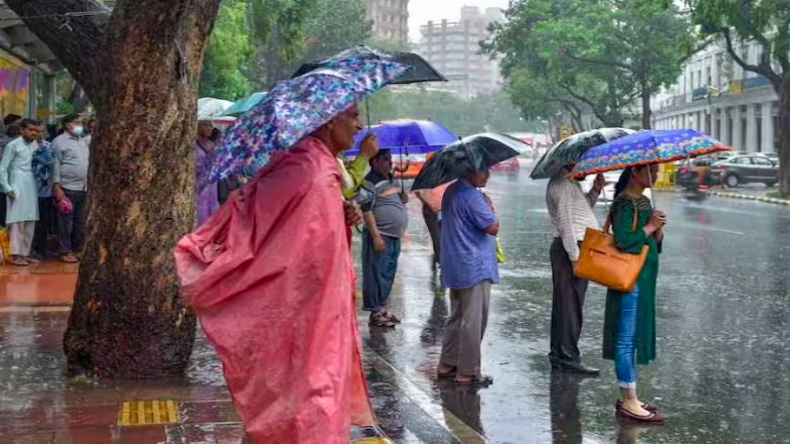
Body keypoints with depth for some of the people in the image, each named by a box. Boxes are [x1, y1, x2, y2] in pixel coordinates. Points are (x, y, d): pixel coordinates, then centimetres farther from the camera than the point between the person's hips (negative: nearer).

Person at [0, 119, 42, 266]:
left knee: (30, 222, 8)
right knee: (17, 221, -6)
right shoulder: (13, 145, -4)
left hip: (32, 188, 6)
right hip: (18, 188, -6)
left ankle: (25, 253, 15)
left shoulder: (36, 145, 11)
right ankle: (15, 255, -3)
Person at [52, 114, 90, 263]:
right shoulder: (59, 141, -5)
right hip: (67, 188, -7)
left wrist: (89, 186, 16)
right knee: (66, 222, -3)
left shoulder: (83, 141, 17)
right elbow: (56, 165, -9)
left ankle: (75, 249, 18)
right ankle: (65, 252, 2)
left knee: (79, 222, 10)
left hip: (83, 188, 7)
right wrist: (57, 187, -15)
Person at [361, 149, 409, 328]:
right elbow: (367, 210, -17)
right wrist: (376, 236, -21)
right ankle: (375, 313, 1)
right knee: (377, 275, -4)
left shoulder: (390, 180, 16)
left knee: (389, 275, 13)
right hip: (381, 236, -9)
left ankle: (382, 308, 22)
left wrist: (403, 199, 6)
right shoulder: (371, 182, -12)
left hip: (394, 236, 9)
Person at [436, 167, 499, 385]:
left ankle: (447, 365, 24)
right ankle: (467, 372, 2)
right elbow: (493, 228, -20)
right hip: (475, 269, -10)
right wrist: (489, 206, -6)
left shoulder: (451, 192, 11)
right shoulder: (471, 196, -20)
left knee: (457, 318, 18)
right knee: (473, 322, -2)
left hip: (456, 268, 10)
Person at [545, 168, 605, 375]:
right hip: (570, 249, -11)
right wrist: (575, 257, -21)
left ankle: (559, 354, 21)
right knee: (570, 305, -7)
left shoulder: (570, 182, 18)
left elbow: (582, 209, 25)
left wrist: (595, 190, 10)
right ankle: (568, 357, -3)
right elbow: (566, 222, -20)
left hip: (575, 247, 11)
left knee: (564, 304, 14)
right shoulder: (563, 184, -15)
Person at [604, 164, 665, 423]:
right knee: (626, 339, -4)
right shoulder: (625, 203, -14)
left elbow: (654, 244, 17)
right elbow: (623, 241, -26)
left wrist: (658, 229, -2)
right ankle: (629, 402, 1)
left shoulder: (644, 201, 14)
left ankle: (628, 399, 21)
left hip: (644, 279, 10)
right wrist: (649, 227, -15)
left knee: (634, 338, 13)